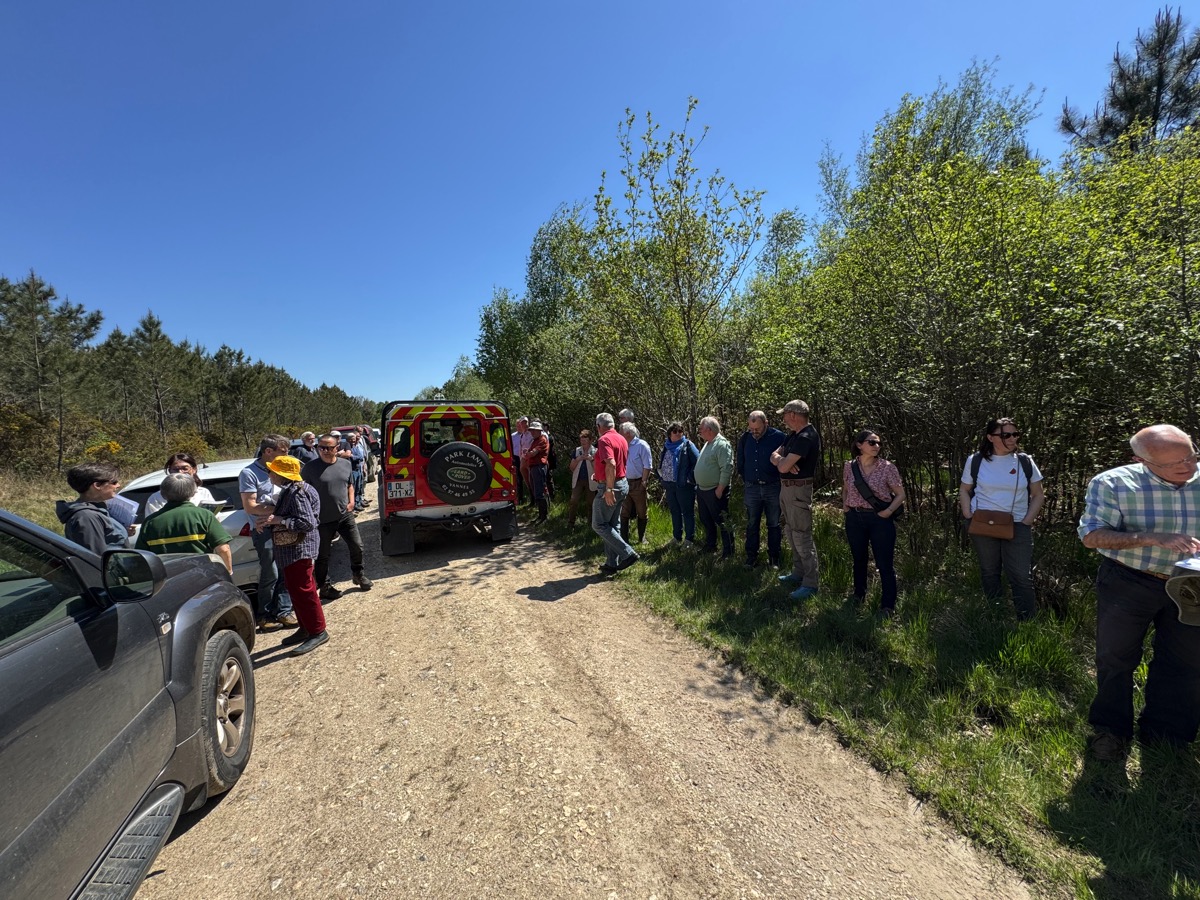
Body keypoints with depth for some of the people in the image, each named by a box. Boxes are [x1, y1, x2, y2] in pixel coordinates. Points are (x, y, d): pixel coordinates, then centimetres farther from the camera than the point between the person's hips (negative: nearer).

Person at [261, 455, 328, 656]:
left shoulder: (296, 492, -20)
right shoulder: (288, 490, 12)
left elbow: (308, 523, -25)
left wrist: (279, 520, -23)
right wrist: (269, 523, 10)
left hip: (299, 548, -11)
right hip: (291, 548, 11)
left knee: (303, 590, -4)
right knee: (296, 590, 17)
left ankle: (318, 632, 5)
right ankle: (306, 628, 29)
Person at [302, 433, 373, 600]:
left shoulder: (346, 464, 3)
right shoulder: (310, 468, -9)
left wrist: (351, 500, 1)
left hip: (345, 515, 4)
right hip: (323, 519, -3)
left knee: (357, 546, 10)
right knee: (323, 555, 8)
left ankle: (359, 575, 32)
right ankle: (324, 586, 23)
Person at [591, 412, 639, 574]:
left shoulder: (604, 440, -16)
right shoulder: (621, 438, 11)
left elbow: (611, 464, -29)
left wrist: (609, 489, -27)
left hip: (609, 488, -9)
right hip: (622, 484, 9)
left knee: (599, 525, 0)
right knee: (613, 525, 13)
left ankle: (627, 553, -3)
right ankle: (612, 563, 18)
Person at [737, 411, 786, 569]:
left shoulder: (778, 437, -11)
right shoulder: (745, 438, 1)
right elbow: (740, 463, 13)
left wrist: (782, 482, -5)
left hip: (773, 488, -3)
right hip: (751, 488, 3)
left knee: (774, 525, 9)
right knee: (752, 525, 10)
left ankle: (774, 558, 21)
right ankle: (751, 557, 21)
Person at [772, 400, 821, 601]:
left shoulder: (807, 437, -20)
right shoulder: (794, 435, 11)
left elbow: (783, 467, -26)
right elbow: (774, 457, 9)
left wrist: (781, 460, -3)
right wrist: (782, 460, -13)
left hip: (798, 490, -10)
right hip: (786, 488, 10)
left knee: (802, 536, -6)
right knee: (792, 533, 18)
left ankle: (811, 582, 1)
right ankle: (799, 573, 31)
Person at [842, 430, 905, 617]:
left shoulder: (887, 467, -8)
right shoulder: (849, 466, 0)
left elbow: (900, 494, -2)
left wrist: (889, 511, -15)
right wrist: (845, 505, 2)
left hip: (880, 519, -3)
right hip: (854, 519, 3)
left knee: (884, 564, 2)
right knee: (858, 559, 18)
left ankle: (887, 605, 14)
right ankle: (858, 595, 36)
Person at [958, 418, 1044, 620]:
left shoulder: (1025, 461, 0)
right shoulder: (975, 460, -2)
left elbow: (1038, 495, 6)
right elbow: (964, 490, 7)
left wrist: (1027, 522, -5)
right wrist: (969, 517, -6)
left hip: (1017, 527, 0)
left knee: (1021, 576, -2)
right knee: (989, 572, 13)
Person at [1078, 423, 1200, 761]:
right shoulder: (1112, 484, -18)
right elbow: (1092, 536, -22)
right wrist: (1154, 538, -34)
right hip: (1128, 582, -4)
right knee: (1115, 657, 8)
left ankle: (1164, 733, 35)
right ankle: (1111, 730, 27)